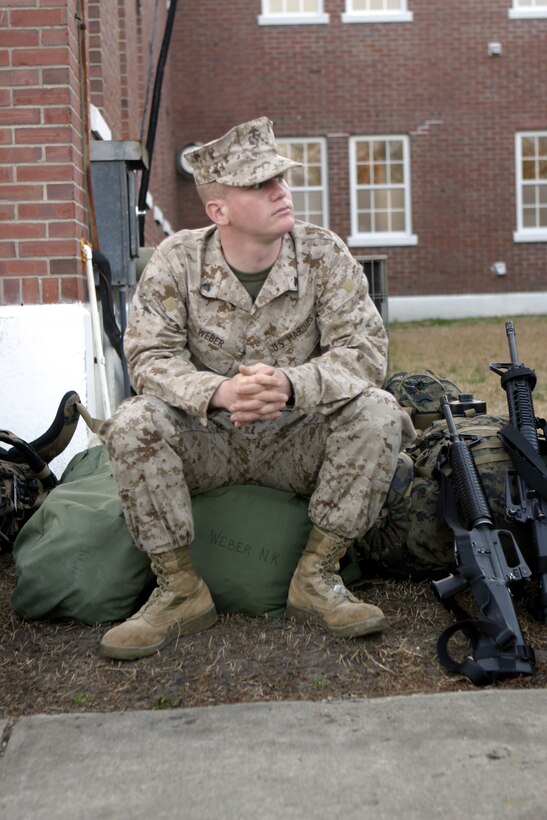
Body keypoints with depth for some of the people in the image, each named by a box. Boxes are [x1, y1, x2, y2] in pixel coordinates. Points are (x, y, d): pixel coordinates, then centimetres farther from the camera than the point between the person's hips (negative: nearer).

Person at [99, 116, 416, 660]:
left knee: (377, 412, -25)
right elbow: (150, 357, -14)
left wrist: (292, 384, -35)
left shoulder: (323, 254, -6)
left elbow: (366, 350, -14)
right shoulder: (176, 260, -7)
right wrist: (218, 392, -36)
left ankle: (316, 579, -13)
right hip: (207, 442, 0)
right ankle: (179, 589, -13)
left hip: (296, 442, 1)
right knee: (133, 422, -28)